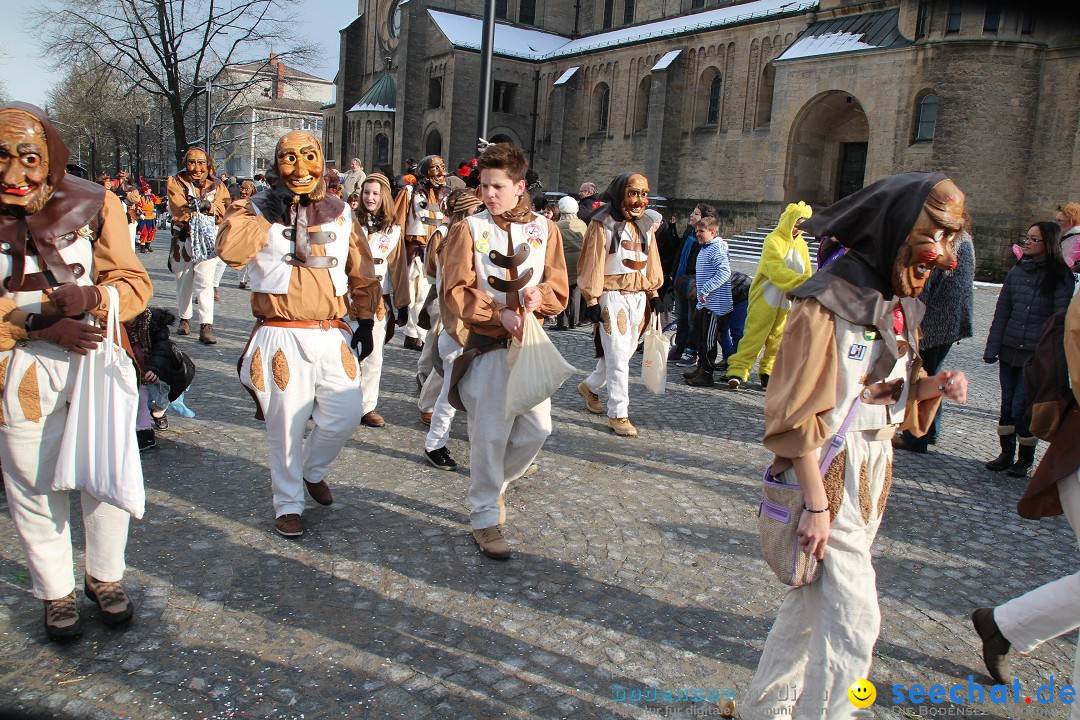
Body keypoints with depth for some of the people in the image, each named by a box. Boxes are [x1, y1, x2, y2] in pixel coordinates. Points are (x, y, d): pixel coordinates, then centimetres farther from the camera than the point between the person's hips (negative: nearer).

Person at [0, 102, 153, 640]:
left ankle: (105, 577, 29)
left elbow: (136, 283, -4)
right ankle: (56, 594, 29)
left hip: (98, 355, 0)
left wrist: (92, 298, -24)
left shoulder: (94, 203, -2)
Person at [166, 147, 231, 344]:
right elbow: (179, 211, -12)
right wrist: (202, 208, -16)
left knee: (205, 282, -12)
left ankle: (206, 326, -16)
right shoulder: (176, 182, 3)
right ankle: (184, 319, 32)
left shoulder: (216, 185, 7)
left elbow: (224, 211, -7)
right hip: (183, 241, 1)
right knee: (183, 282, 12)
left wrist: (207, 206, -23)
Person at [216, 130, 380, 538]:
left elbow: (362, 274, 16)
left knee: (346, 415, 0)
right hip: (282, 339, -3)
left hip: (332, 336, 3)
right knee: (286, 426, 4)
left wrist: (365, 321, 12)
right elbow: (230, 249, -21)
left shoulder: (339, 213, 10)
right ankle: (288, 504, 24)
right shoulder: (259, 209, 0)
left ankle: (312, 469, 31)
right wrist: (269, 211, -19)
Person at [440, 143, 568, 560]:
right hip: (487, 346, -3)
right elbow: (457, 291, -8)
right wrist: (499, 314, -20)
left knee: (537, 429, 6)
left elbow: (558, 289, 7)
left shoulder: (544, 229, 6)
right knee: (490, 433, -1)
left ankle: (495, 482, 34)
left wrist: (538, 295, -15)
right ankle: (486, 518, 15)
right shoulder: (469, 228, -2)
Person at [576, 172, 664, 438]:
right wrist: (592, 300, -13)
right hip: (612, 298, -7)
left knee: (626, 353, 13)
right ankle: (618, 414, 2)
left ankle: (591, 386, 37)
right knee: (618, 356, -6)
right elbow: (592, 264, -10)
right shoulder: (603, 224, -8)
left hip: (638, 297, 7)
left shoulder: (644, 225, 12)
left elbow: (651, 261, 18)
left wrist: (654, 293, 14)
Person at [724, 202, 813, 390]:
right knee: (754, 335, -7)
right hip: (765, 299, -6)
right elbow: (777, 271, -24)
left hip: (789, 302, 6)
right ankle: (737, 371, -6)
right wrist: (802, 282, -34)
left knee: (778, 339, 8)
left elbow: (806, 273, 13)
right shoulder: (773, 241, -11)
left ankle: (767, 372, 18)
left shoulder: (801, 245, 9)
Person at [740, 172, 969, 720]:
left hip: (871, 474, 8)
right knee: (853, 619, -3)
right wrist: (818, 506, -19)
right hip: (827, 475, -8)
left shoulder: (900, 305, 9)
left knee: (812, 602, 17)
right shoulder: (827, 303, -17)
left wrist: (935, 386, -4)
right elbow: (799, 417, -19)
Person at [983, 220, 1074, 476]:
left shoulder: (1060, 277, -6)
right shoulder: (1017, 271, 7)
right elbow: (1001, 311, 8)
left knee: (1021, 407, -4)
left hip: (1036, 355, -4)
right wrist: (992, 347, 4)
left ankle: (1025, 458, 15)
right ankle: (1006, 453, 24)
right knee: (1007, 405, 10)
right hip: (1010, 350, 5)